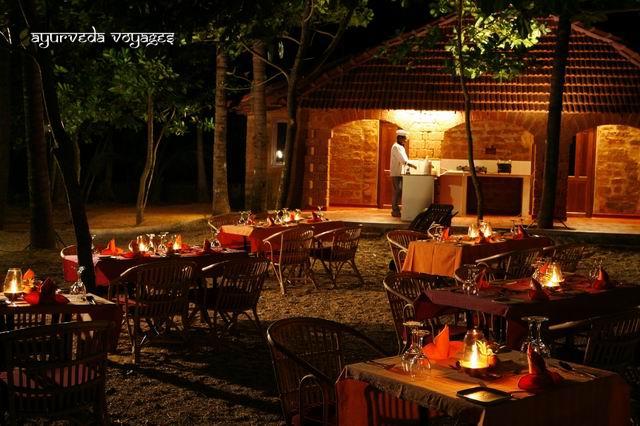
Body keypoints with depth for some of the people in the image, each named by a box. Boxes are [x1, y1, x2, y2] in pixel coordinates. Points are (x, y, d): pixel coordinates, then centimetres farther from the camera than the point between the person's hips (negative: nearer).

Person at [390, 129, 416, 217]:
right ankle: (395, 210, -3)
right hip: (396, 173, -9)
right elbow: (402, 159, -23)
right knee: (397, 191, -7)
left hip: (400, 173, 9)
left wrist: (410, 165, 5)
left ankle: (396, 209, 16)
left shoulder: (401, 147, 18)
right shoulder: (396, 147, -12)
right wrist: (410, 165, -29)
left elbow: (405, 159, 18)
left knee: (399, 191, 10)